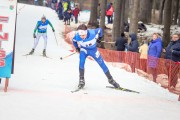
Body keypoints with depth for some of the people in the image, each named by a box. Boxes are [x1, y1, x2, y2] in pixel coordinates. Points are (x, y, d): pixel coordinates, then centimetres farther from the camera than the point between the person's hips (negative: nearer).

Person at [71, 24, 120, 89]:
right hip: (84, 50, 0)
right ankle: (81, 80, -10)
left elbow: (100, 30, -13)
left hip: (93, 50, 0)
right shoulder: (77, 36, -30)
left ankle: (110, 79, 20)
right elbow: (74, 41, -3)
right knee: (81, 62, -25)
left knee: (102, 64, 4)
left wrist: (99, 38, 1)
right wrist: (77, 48, -2)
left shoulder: (92, 33, -36)